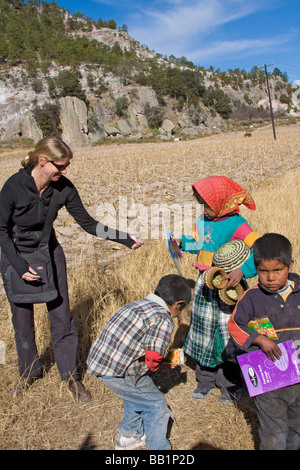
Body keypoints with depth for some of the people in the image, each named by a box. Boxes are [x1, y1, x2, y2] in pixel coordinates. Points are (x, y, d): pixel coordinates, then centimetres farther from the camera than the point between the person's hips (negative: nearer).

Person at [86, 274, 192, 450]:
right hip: (119, 373, -9)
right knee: (156, 404, 9)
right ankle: (158, 446, 22)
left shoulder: (137, 304, 12)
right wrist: (151, 368, 6)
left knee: (138, 395, 30)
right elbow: (153, 358, -17)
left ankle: (129, 436, 47)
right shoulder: (163, 319, -14)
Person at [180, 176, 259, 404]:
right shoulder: (204, 220, 2)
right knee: (203, 336, 16)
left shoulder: (237, 225, -20)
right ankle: (206, 380, 36)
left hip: (228, 288, -6)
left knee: (228, 338, 7)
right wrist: (181, 242, 3)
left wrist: (242, 271, -38)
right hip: (205, 286, 7)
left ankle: (231, 386, 28)